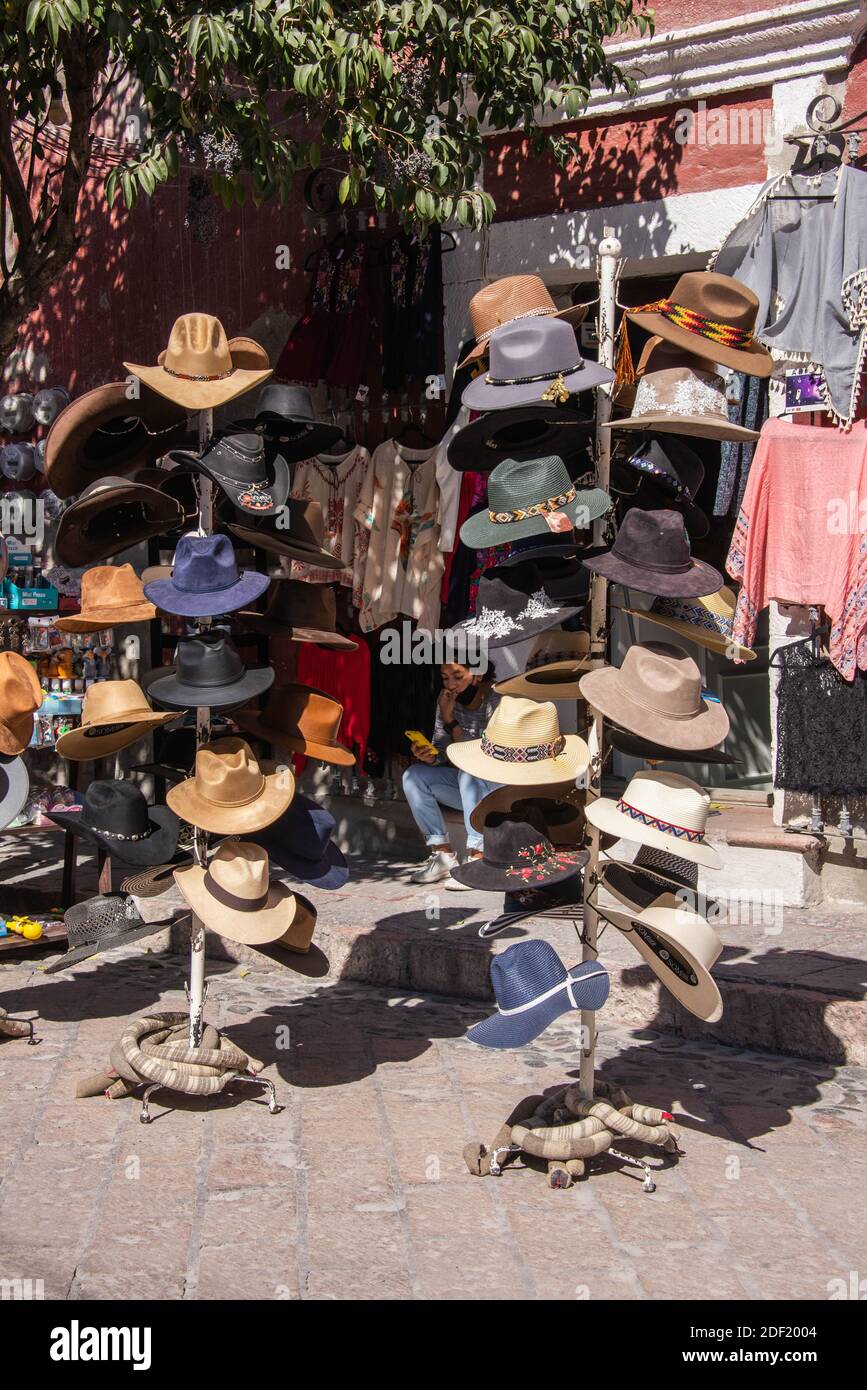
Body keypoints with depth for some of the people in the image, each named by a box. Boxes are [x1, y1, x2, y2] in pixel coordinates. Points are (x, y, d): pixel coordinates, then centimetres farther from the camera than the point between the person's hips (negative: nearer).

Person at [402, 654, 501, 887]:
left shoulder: (498, 703, -19)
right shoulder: (448, 702, -1)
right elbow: (441, 752, 1)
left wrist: (451, 721, -24)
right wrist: (428, 756, -22)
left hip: (501, 787, -6)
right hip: (467, 789, 6)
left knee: (470, 772, -35)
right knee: (413, 776, -10)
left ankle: (477, 857, -35)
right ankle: (442, 853, -12)